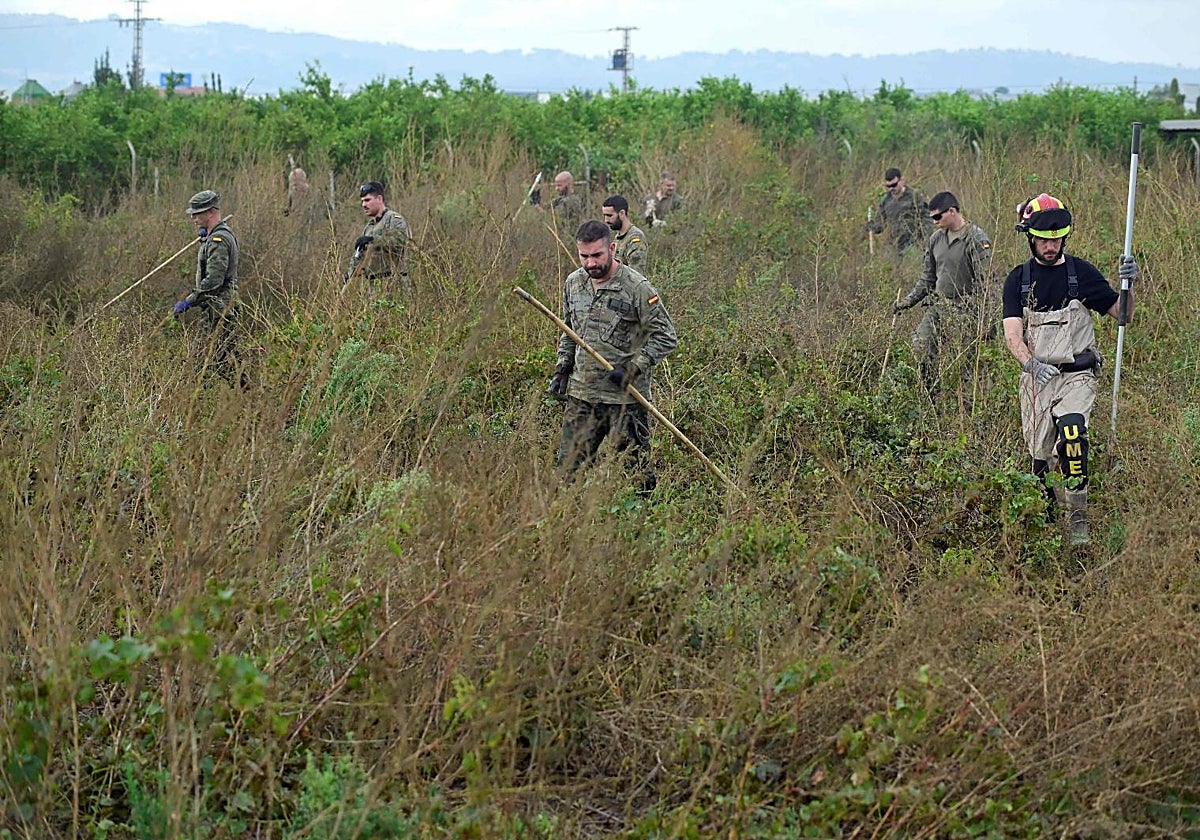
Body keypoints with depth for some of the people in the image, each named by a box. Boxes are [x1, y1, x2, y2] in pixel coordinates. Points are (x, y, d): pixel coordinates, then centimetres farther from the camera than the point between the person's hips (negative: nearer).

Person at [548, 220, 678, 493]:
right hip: (581, 394, 5)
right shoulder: (573, 283, 8)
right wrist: (561, 370, 15)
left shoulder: (637, 288, -11)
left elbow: (665, 337, -8)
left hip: (625, 397, -5)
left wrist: (633, 369, -16)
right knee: (566, 465, 7)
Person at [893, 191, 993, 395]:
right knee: (920, 346, -7)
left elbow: (983, 283, -14)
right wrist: (909, 300, 12)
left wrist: (980, 317, -19)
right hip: (938, 305, 7)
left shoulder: (977, 240, -11)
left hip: (964, 310, -7)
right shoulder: (936, 239, 11)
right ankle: (934, 397, 5)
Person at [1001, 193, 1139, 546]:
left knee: (1072, 430, -30)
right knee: (1041, 457, 6)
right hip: (1036, 378, 2)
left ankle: (1079, 518, -24)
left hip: (1077, 374, -2)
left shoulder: (1081, 272, 1)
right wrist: (1030, 363, -28)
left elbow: (1120, 313, 5)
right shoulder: (1018, 280, 3)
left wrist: (1128, 284, -16)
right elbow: (1012, 333, -8)